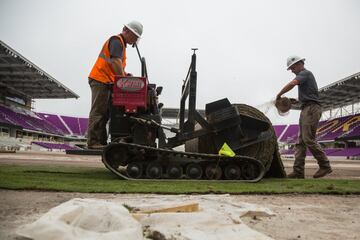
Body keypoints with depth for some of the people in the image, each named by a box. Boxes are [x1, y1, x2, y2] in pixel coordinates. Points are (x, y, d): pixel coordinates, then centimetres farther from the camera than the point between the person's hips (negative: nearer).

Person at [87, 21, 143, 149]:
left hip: (106, 82, 10)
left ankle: (101, 141, 13)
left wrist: (125, 74, 7)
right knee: (98, 112, -10)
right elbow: (115, 61, -23)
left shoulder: (121, 43, 23)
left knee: (104, 113, 9)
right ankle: (93, 142, -7)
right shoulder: (117, 40, -9)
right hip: (100, 80, -10)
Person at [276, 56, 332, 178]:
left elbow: (292, 84, -23)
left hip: (311, 109, -10)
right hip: (306, 110, 10)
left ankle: (325, 165, -5)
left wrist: (279, 95, -13)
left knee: (308, 139, -14)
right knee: (301, 141, 2)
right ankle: (298, 171, 0)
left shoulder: (305, 73, -3)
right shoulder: (306, 75, 28)